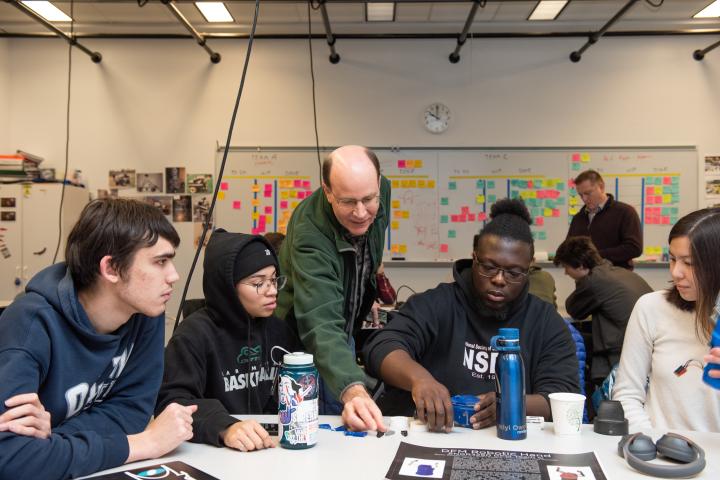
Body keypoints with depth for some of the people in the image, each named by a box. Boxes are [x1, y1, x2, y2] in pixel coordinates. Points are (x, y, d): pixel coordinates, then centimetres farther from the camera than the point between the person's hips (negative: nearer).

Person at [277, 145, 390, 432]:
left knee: (341, 424, 16)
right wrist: (352, 389, -60)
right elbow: (321, 325, -47)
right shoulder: (310, 235, -37)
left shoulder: (381, 190, -17)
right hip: (300, 338, -6)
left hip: (345, 329, 6)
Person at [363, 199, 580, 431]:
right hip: (425, 436, -2)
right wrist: (419, 377, -34)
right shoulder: (434, 305, 1)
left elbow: (565, 396, -2)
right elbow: (383, 346, -12)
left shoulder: (547, 322, 6)